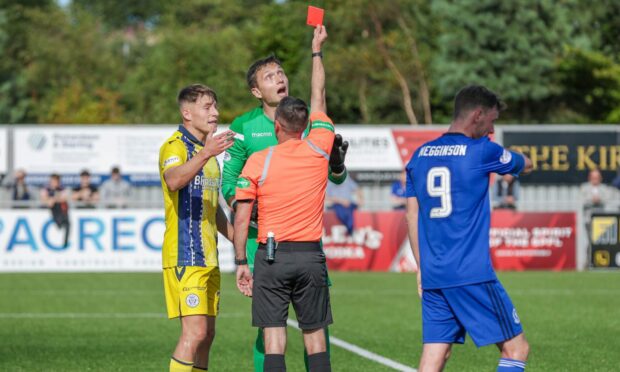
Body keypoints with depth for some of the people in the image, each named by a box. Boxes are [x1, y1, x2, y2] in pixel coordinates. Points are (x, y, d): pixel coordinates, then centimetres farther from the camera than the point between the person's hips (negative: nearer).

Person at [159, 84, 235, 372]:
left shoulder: (207, 149, 20)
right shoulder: (175, 145, -9)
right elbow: (174, 180, -33)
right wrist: (204, 154, -46)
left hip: (208, 257, 9)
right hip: (185, 255, -9)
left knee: (206, 334, 7)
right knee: (195, 332, -16)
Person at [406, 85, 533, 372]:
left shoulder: (420, 155, 12)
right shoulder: (482, 151, -5)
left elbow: (412, 214, 15)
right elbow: (525, 165, 14)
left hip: (432, 274, 6)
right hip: (472, 275, -6)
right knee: (516, 348, 1)